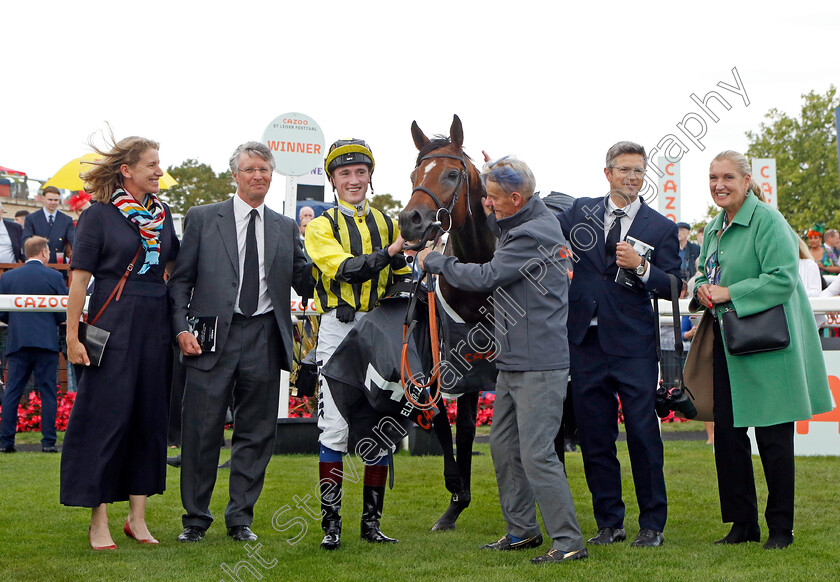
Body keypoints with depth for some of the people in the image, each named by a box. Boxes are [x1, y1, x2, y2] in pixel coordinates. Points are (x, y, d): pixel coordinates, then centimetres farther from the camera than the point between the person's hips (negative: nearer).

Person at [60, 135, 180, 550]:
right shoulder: (99, 215, -4)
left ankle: (137, 516, 16)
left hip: (155, 326, 5)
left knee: (150, 417, 7)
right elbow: (79, 279, -6)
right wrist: (73, 335, -12)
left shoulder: (162, 213, 11)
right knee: (106, 415, -3)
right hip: (113, 325, -5)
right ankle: (99, 521, 7)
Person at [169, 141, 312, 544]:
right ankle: (195, 518, 14)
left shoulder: (286, 228, 14)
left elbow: (305, 282, 9)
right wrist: (182, 328, -8)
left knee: (256, 432, 6)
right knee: (201, 430, 0)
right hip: (213, 336, -2)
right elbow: (180, 280, 5)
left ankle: (240, 518, 18)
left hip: (264, 338, 3)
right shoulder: (202, 219, 6)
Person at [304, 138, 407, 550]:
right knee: (334, 428, -6)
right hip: (339, 330, -4)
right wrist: (387, 254, -25)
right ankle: (330, 522, 1)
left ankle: (372, 520, 15)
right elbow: (343, 269, -15)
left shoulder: (387, 223, 16)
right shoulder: (321, 225, 3)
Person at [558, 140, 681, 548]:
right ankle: (609, 523, 20)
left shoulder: (660, 228, 4)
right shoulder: (580, 213, 10)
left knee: (643, 434, -1)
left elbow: (672, 288, 0)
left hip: (633, 345, -2)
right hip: (586, 342, 3)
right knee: (594, 437, 7)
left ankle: (652, 525, 12)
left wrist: (640, 267, -16)